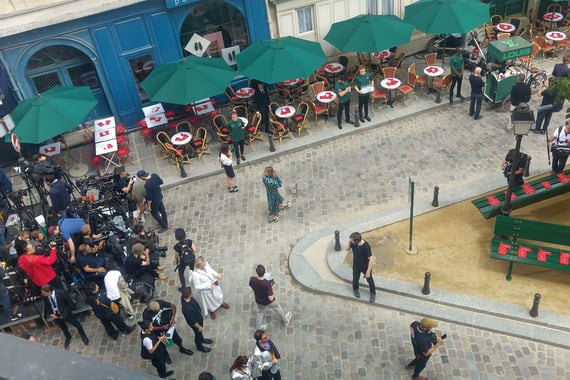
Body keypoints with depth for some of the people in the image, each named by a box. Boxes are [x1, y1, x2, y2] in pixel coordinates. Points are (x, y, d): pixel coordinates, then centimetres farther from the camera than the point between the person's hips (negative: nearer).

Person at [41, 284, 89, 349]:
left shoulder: (61, 293, -33)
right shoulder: (44, 296, -21)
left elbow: (71, 304, -21)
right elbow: (46, 306, 1)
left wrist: (64, 314, -21)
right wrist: (50, 314, -13)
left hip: (65, 313, -4)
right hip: (55, 315, 4)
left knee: (77, 324, 14)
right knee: (62, 327, 27)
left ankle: (83, 336, 44)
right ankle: (68, 337, 57)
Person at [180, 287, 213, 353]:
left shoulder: (184, 297, -25)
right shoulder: (187, 309, -47)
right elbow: (192, 321, -29)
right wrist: (199, 327, -12)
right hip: (196, 323, -6)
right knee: (198, 333, 24)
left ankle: (202, 339, 63)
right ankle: (200, 347, 52)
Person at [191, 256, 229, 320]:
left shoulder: (205, 264, -24)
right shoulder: (195, 274, -40)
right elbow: (197, 287, -28)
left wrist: (217, 274, -18)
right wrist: (208, 286, -30)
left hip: (214, 284, 5)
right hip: (206, 290, -5)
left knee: (219, 296, 32)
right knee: (210, 302, 26)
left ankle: (221, 303, 68)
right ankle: (211, 310, 61)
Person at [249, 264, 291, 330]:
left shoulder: (252, 279, -29)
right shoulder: (267, 284, -40)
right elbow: (271, 298, -33)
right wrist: (272, 287, -19)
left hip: (259, 301, 3)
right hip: (269, 302, -3)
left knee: (259, 312, 33)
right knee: (278, 309, 29)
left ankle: (259, 327, 54)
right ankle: (285, 321, 56)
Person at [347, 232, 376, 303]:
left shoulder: (366, 246, -38)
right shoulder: (353, 243, -24)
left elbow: (371, 259, -29)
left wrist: (368, 271, -22)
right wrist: (349, 242, -27)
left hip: (366, 266, -4)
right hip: (356, 266, 4)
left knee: (369, 280, 19)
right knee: (355, 279, 22)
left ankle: (373, 293, 47)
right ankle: (355, 289, 55)